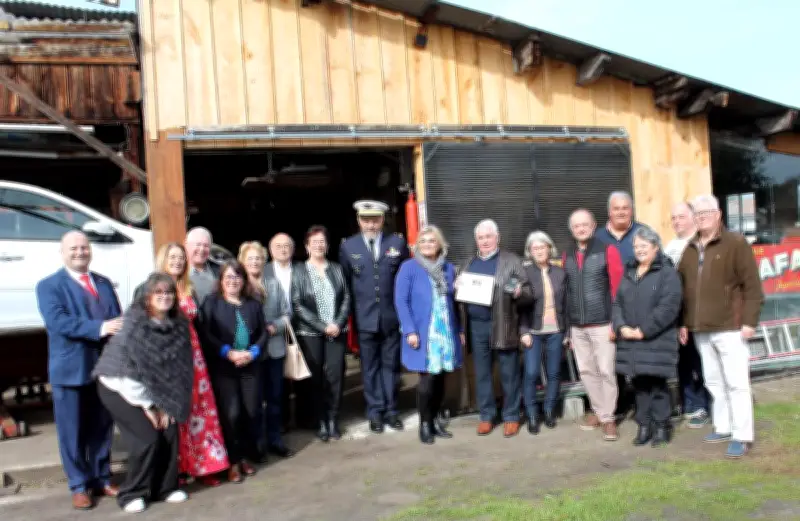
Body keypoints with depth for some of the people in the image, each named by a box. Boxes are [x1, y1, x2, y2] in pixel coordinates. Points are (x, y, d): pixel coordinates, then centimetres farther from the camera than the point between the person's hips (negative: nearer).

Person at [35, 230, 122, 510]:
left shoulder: (104, 283, 14)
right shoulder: (49, 285, -2)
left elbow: (117, 320, 10)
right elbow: (57, 321, -18)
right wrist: (99, 328, -28)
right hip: (70, 370, -4)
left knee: (102, 428, 13)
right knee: (72, 431, 5)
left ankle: (101, 479, 26)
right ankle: (79, 486, 18)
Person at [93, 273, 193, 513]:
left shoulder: (179, 324, -7)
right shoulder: (134, 324, -22)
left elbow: (180, 368, -4)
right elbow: (126, 369, -21)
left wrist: (166, 405, -7)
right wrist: (146, 406, -15)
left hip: (157, 392, 5)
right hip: (119, 388, -5)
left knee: (170, 432, -4)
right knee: (147, 438, -13)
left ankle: (165, 487, 15)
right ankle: (132, 493, 7)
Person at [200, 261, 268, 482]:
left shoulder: (253, 304, 11)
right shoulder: (212, 302, 1)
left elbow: (263, 332, 10)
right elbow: (206, 334, -8)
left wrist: (252, 352, -7)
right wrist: (229, 353, -16)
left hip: (250, 366, 4)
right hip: (223, 367, -3)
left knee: (251, 412, 2)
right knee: (231, 413, -9)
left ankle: (245, 456, 21)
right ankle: (233, 462, 7)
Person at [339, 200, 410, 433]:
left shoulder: (397, 242, 2)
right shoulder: (348, 246, 2)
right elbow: (345, 284, 5)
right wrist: (352, 313, 1)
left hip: (392, 317, 1)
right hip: (365, 319, 0)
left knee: (391, 365, 10)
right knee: (370, 368, 7)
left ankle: (391, 410, 21)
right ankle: (375, 412, 17)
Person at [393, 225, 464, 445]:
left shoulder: (448, 268, 11)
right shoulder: (409, 267, -3)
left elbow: (454, 301, 14)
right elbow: (401, 300, -7)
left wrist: (460, 329, 9)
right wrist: (410, 330, -15)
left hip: (446, 333, 4)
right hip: (423, 334, -4)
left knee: (440, 378, 9)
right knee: (427, 378, -4)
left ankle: (436, 420, 24)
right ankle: (425, 424, 12)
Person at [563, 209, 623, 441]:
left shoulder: (607, 250, -2)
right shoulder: (567, 256, 11)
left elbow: (618, 287, -5)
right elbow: (566, 292, 12)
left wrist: (615, 321, -10)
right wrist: (567, 326, 10)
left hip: (602, 324, -4)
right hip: (577, 326, 5)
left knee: (606, 371, 0)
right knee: (586, 371, 11)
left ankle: (608, 417, 10)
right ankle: (598, 410, 25)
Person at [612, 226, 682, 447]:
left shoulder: (667, 272, -5)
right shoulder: (629, 273, 16)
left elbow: (668, 307, -14)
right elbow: (617, 303, 13)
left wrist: (644, 330, -16)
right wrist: (621, 327, -5)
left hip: (657, 341, -6)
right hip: (631, 341, 6)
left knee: (657, 384, -1)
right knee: (639, 384, 10)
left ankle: (661, 427, 13)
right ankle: (644, 426, 19)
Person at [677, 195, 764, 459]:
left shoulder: (736, 243, -4)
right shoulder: (689, 250, 14)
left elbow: (752, 285, -8)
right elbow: (684, 289, 15)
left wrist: (749, 320, -13)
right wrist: (684, 322, 12)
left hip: (730, 327, -6)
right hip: (700, 329, 6)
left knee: (736, 383, -2)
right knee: (714, 382, 13)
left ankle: (742, 436, 5)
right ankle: (723, 428, 25)